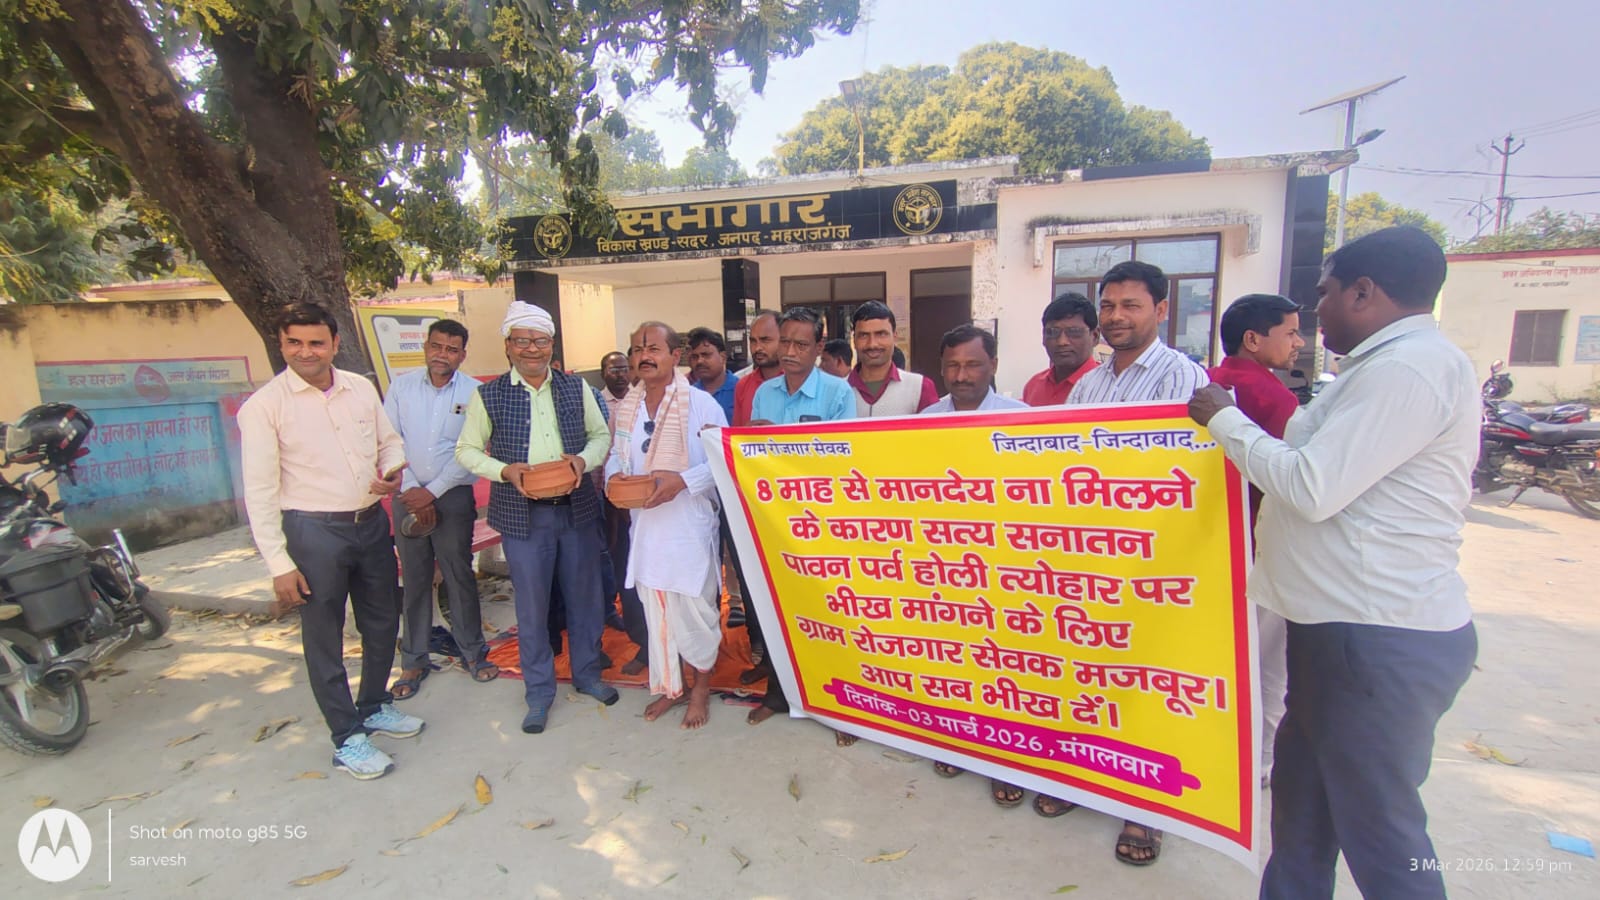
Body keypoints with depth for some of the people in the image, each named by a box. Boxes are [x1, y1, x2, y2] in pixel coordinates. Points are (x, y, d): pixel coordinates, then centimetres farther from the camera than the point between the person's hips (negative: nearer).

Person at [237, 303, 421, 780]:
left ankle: (374, 706, 41)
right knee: (324, 637, 8)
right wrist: (279, 564, -13)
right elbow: (260, 493, -10)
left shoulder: (361, 388, 2)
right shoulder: (264, 406, -10)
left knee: (382, 623, 17)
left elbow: (390, 440, 16)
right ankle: (347, 739, 25)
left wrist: (393, 470, -8)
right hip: (314, 531, -4)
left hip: (372, 522, 5)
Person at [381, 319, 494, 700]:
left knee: (460, 575, 5)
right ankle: (414, 661, 21)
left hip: (453, 495, -2)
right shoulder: (401, 386, 2)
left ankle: (472, 651, 21)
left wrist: (433, 491, -10)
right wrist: (411, 491, -7)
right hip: (408, 495, 2)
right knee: (415, 579, 9)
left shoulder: (473, 392, -4)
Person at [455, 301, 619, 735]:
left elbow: (601, 435, 9)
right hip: (522, 515, -2)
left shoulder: (577, 388, 4)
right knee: (532, 606, 8)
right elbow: (466, 451, 3)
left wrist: (584, 459, -11)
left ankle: (587, 674, 34)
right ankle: (539, 692, 26)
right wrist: (505, 470, -14)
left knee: (585, 597, 13)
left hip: (577, 509, 2)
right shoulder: (488, 395, -2)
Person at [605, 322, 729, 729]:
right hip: (644, 525, 5)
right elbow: (616, 455, 16)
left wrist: (683, 480, -23)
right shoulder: (626, 406, 9)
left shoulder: (702, 404, -8)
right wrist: (614, 477, -7)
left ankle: (700, 686, 25)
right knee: (657, 613, 14)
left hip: (691, 525, -5)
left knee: (694, 610, 2)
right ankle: (671, 686, 33)